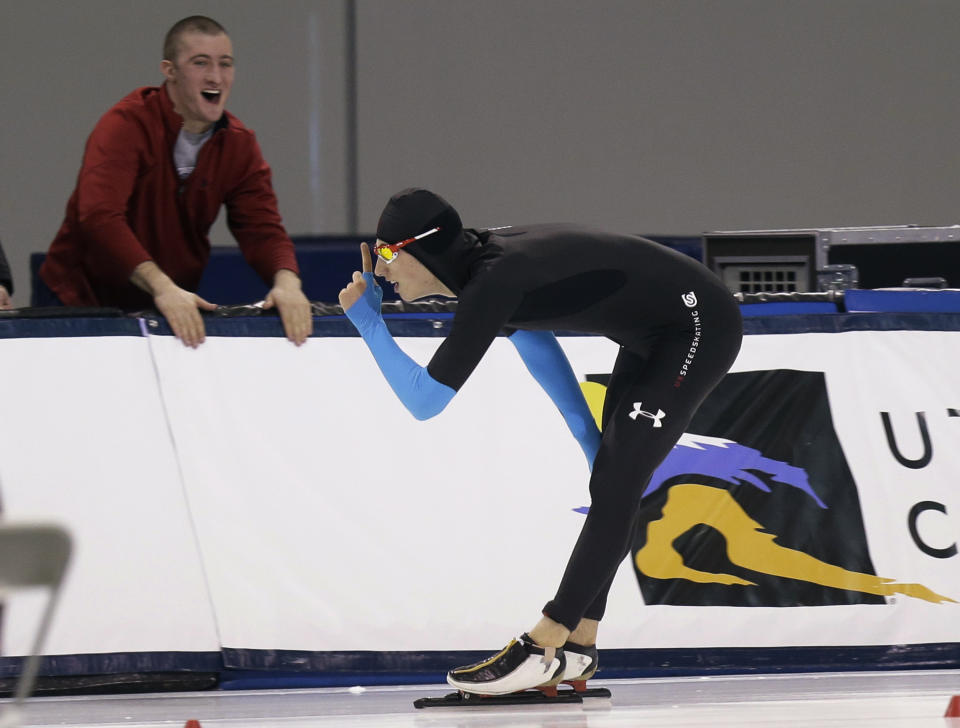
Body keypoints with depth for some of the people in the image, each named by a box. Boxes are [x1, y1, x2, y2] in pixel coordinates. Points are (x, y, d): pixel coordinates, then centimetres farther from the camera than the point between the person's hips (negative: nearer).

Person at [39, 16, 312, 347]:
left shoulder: (239, 144, 1)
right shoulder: (126, 126, -17)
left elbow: (262, 228, -5)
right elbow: (99, 217, -32)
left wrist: (286, 282, -30)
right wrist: (162, 287, -45)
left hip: (174, 309, 4)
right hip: (87, 303, -4)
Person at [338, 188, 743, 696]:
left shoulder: (491, 283, -27)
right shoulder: (482, 260, 1)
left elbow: (425, 400, -27)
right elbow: (536, 346, 16)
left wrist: (368, 322, -20)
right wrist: (588, 436, 18)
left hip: (698, 328, -10)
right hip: (652, 335, 10)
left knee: (614, 487, -12)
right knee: (610, 480, 10)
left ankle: (541, 650, -13)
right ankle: (577, 651, 12)